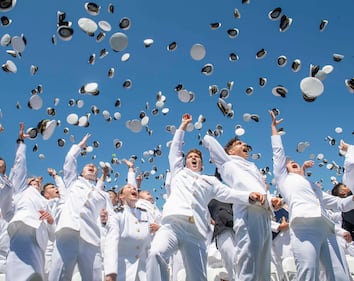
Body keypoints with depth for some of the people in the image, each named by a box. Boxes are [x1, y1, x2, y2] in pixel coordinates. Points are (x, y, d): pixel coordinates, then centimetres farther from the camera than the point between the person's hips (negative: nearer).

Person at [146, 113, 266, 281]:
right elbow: (175, 149, 34)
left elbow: (228, 194, 17)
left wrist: (250, 196, -1)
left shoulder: (210, 181, 30)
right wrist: (183, 126, 37)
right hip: (172, 225, -1)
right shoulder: (179, 172, 31)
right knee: (156, 253, -32)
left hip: (196, 232, 1)